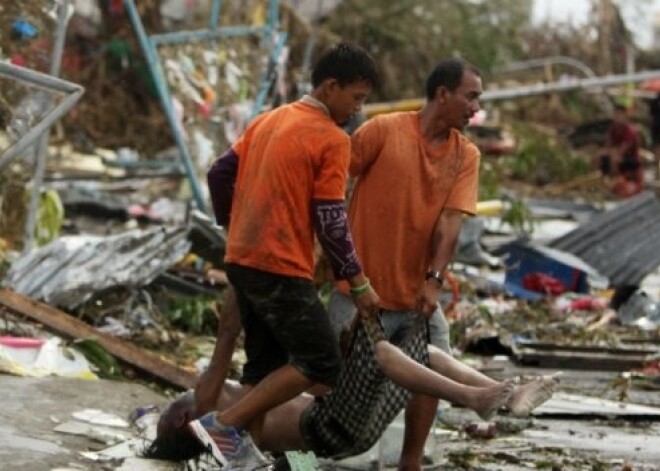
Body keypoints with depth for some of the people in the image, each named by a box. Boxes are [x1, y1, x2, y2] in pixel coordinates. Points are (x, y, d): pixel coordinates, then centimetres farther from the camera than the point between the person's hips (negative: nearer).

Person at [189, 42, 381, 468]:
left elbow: (220, 174, 15)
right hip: (282, 268, -9)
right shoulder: (332, 139, -10)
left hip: (243, 260, 9)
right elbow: (331, 220, -13)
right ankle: (225, 425, -9)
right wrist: (359, 282, -6)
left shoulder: (269, 120, 13)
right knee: (321, 363, -3)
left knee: (266, 362, 15)